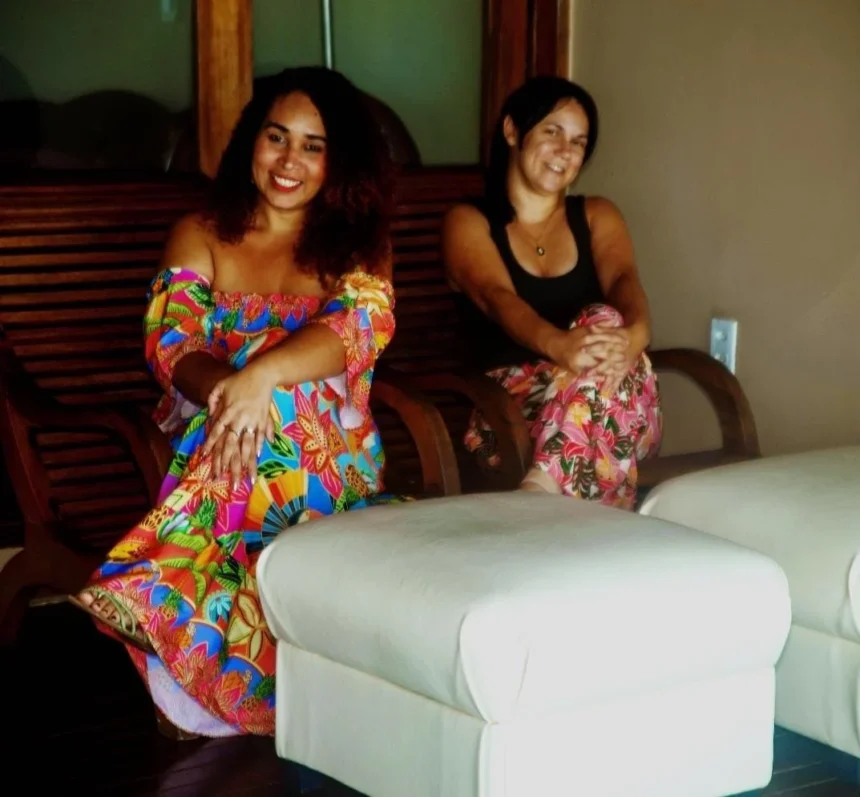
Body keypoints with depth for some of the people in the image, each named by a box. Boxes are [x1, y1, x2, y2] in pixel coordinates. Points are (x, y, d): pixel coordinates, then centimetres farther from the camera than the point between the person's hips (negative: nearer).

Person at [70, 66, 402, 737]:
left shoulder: (358, 243, 10)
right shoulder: (201, 237, 13)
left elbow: (364, 324, -12)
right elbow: (170, 341, -2)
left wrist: (259, 378, -31)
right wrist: (223, 391, -27)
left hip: (331, 460, -1)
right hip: (216, 456, 1)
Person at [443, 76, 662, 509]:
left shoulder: (597, 216, 18)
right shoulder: (469, 222, 8)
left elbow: (624, 280, -4)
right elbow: (497, 298, -13)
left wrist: (634, 333, -32)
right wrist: (560, 345, -38)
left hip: (622, 411, 3)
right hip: (511, 410, -3)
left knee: (605, 321, -32)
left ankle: (542, 492, -48)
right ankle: (600, 511, -45)